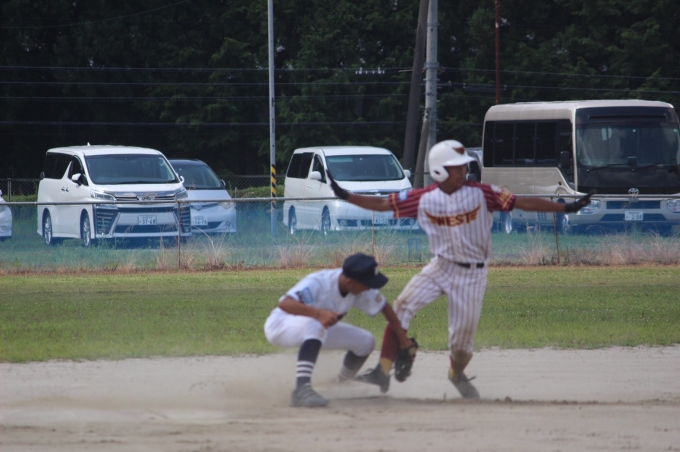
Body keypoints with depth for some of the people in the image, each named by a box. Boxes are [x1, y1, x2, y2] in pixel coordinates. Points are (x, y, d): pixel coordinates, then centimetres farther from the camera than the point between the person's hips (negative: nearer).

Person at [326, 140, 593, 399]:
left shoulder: (481, 193, -10)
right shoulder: (424, 199, -6)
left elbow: (521, 203, -11)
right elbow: (382, 205, -1)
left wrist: (566, 208, -16)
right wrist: (345, 196, -11)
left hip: (472, 275, -1)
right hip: (440, 268, 1)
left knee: (462, 335, 2)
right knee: (403, 306, -19)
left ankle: (457, 374, 36)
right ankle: (383, 371, -17)